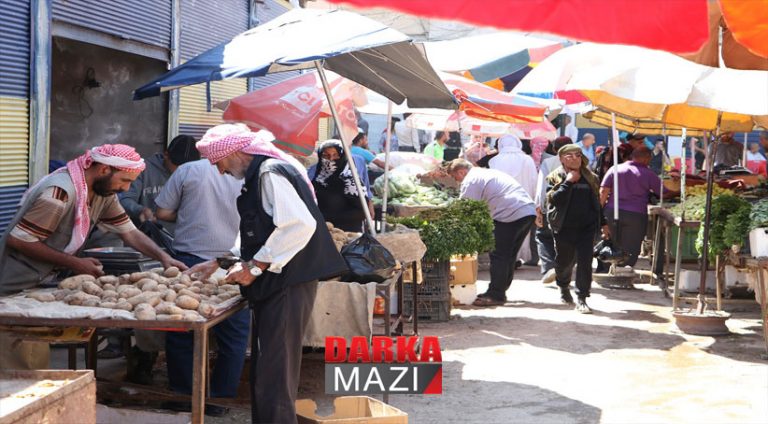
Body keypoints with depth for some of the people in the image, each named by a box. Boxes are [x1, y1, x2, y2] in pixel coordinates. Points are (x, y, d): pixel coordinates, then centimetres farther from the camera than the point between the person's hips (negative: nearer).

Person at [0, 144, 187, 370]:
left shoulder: (104, 194, 3)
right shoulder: (60, 192, -25)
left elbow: (129, 231, 10)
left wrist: (164, 257, -6)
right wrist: (74, 263, -20)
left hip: (43, 284, 9)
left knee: (39, 358, 13)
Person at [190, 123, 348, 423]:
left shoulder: (271, 173, -15)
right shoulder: (258, 175, 17)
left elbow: (300, 225, -26)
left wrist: (255, 266, -20)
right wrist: (220, 262, 22)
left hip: (288, 283, -11)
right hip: (273, 285, 11)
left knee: (275, 375, -10)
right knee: (264, 368, 16)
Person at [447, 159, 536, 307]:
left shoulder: (470, 181, -3)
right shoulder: (487, 173, 28)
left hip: (511, 215, -10)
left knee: (499, 256, -3)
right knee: (509, 255, 16)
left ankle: (495, 295, 0)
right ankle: (499, 292, 23)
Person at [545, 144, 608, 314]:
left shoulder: (590, 178, 12)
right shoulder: (555, 177, 2)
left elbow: (596, 202, 20)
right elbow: (555, 198, -15)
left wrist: (603, 223, 21)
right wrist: (569, 182, -16)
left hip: (586, 226, 2)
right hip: (564, 227, -2)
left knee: (585, 261, -8)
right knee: (564, 261, 8)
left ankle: (582, 298, -5)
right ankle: (564, 288, 36)